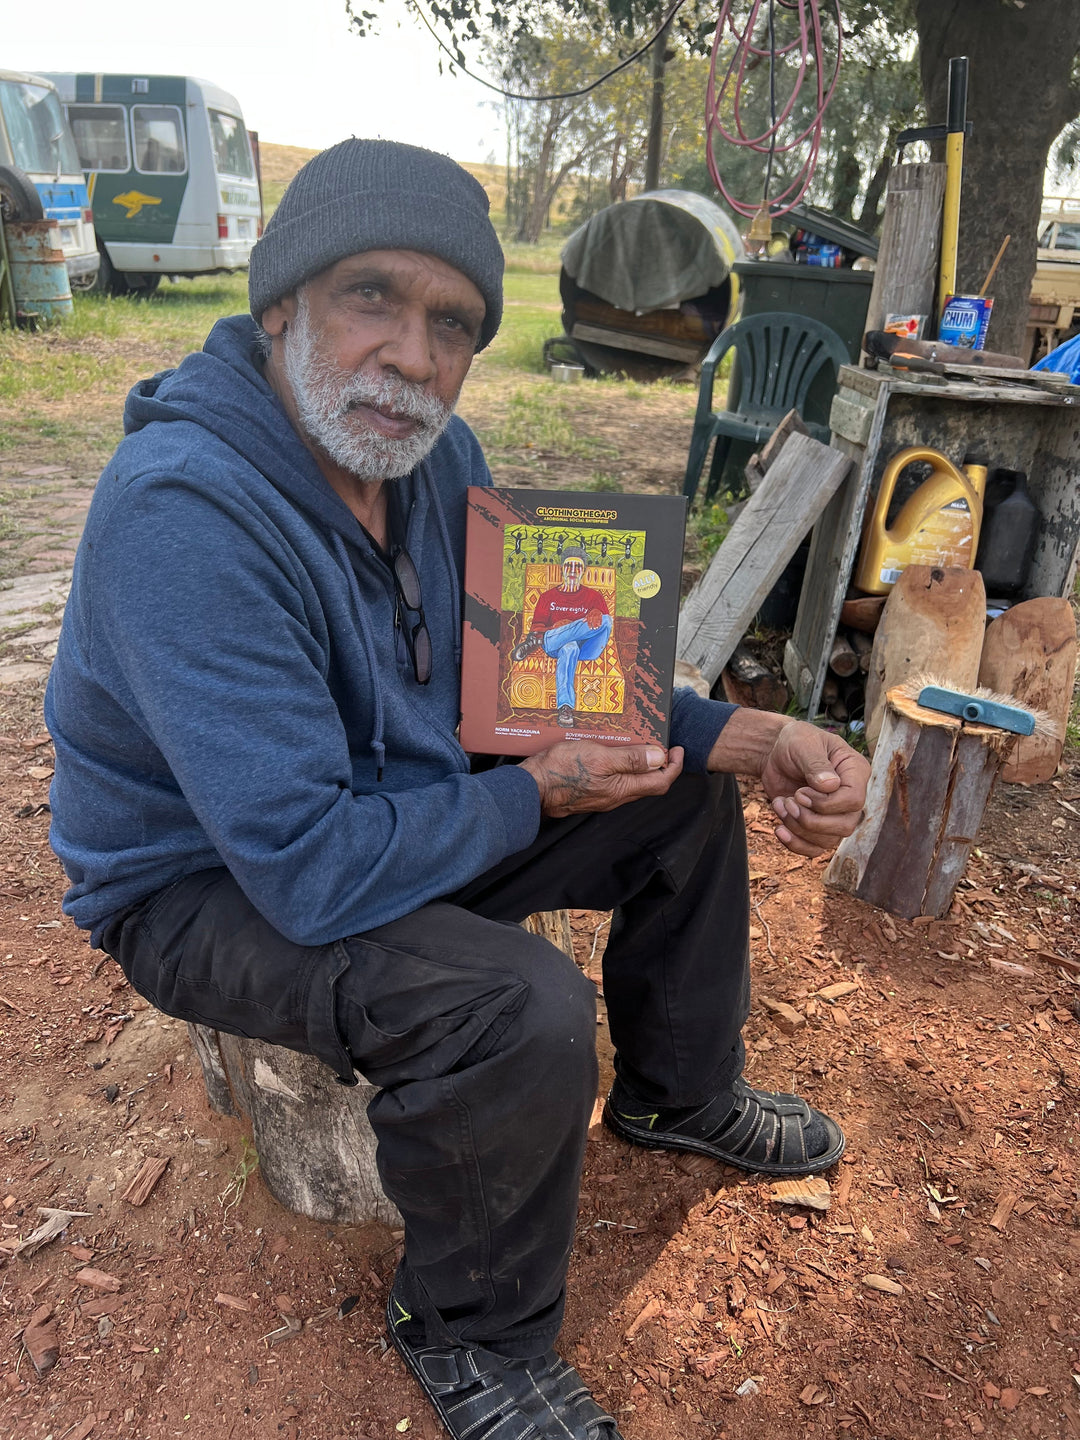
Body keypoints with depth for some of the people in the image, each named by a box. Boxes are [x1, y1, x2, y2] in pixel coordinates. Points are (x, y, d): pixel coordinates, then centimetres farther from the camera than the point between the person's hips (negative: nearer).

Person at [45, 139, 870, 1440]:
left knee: (684, 794, 7)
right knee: (519, 1006, -33)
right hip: (206, 885, -8)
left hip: (399, 804, 8)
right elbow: (315, 871, -34)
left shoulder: (429, 451, -6)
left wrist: (747, 738, -12)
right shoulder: (182, 512, -32)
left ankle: (679, 1093, 30)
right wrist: (534, 796, -19)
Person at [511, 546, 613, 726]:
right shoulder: (548, 596, 20)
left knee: (604, 620, -30)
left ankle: (539, 639, -34)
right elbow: (535, 627, 10)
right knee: (569, 648, -40)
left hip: (586, 648, 1)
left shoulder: (594, 596, 20)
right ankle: (564, 707, -55)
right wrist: (555, 628, -13)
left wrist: (597, 615, -21)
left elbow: (607, 621, 4)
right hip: (554, 647, -1)